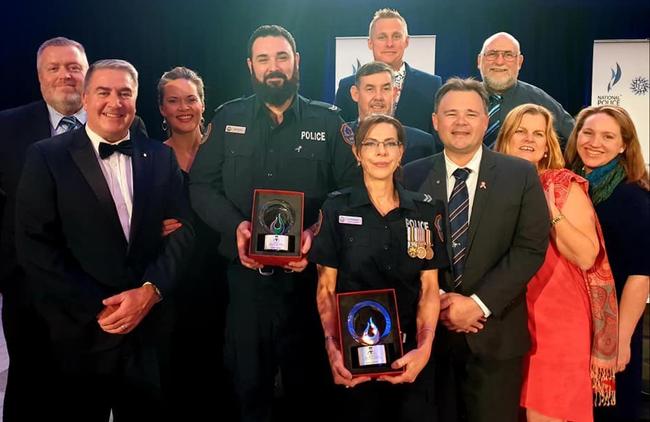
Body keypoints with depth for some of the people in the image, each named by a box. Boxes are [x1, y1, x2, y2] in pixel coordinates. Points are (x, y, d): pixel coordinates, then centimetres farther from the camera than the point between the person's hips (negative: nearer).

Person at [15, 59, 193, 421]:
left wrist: (150, 291, -13)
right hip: (79, 333, -2)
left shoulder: (161, 157, 7)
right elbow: (35, 245, -8)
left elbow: (182, 230, 1)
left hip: (148, 329, 2)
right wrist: (97, 308, -13)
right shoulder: (47, 156, -2)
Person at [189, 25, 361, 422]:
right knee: (248, 383, 16)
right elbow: (201, 186, 3)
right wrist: (234, 225, -14)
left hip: (308, 273, -1)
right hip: (245, 272, 1)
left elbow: (353, 189, -2)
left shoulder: (328, 121, 2)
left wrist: (316, 231, -17)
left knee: (307, 384, 14)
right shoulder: (228, 118, 6)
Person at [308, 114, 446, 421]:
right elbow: (326, 287, -3)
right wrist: (332, 348, -17)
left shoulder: (426, 210, 2)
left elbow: (429, 288, 1)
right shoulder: (336, 208, -2)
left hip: (410, 350, 2)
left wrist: (424, 349, -13)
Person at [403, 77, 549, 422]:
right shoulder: (413, 175, 2)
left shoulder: (521, 175, -1)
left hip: (495, 331, 0)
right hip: (429, 328, 1)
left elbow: (531, 248, -7)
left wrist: (478, 303, -14)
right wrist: (439, 301, -11)